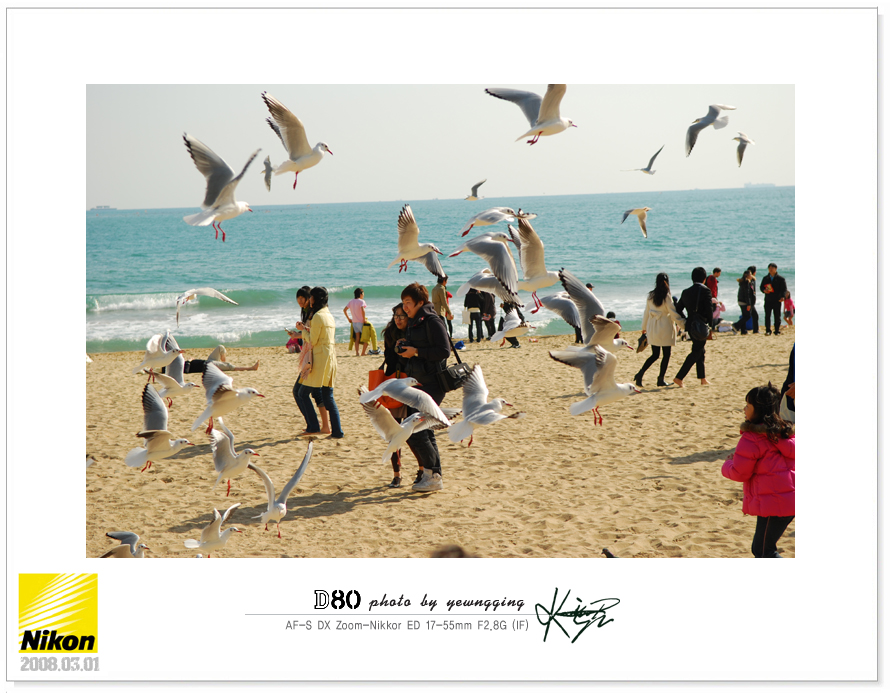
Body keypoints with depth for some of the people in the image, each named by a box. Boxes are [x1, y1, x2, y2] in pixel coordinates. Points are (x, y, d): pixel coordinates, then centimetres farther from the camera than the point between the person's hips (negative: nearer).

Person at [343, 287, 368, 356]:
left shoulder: (351, 302, 8)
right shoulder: (361, 301, -11)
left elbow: (344, 310, 8)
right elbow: (362, 310, -28)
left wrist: (348, 318, 14)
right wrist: (364, 319, -19)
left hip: (354, 322, 6)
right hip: (361, 322, -6)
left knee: (357, 338, 10)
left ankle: (357, 353, 1)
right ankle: (363, 353, 1)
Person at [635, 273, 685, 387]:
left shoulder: (650, 296, 4)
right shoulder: (667, 296, -10)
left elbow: (646, 312, 12)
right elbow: (674, 313, -9)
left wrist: (643, 327, 24)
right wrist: (684, 325, -2)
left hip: (652, 328, 5)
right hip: (665, 328, -5)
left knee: (655, 354, 12)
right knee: (666, 355, 7)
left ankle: (640, 374, -5)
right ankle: (661, 380, 6)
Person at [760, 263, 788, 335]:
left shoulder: (780, 279, 2)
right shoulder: (765, 278, 12)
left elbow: (783, 289, -4)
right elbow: (761, 287, 16)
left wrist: (782, 297, -22)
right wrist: (764, 290, -8)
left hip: (777, 301, -2)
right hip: (768, 300, 2)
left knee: (777, 317, 2)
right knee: (767, 316, -4)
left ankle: (777, 331, 10)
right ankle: (767, 330, 2)